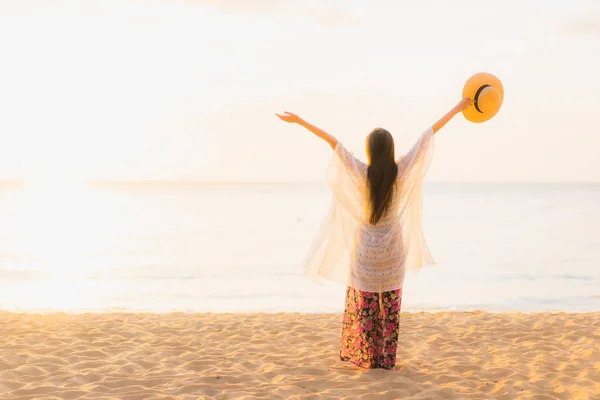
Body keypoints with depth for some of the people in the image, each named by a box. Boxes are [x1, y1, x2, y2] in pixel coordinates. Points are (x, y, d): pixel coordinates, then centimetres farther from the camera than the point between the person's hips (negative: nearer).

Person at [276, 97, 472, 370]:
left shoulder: (361, 173, -16)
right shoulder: (401, 171, -12)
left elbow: (333, 142, -15)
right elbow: (427, 135, -7)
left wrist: (299, 121, -15)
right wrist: (458, 108, -3)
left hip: (366, 250, -1)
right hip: (392, 249, 1)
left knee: (365, 306, 8)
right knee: (390, 308, 8)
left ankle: (366, 357, 11)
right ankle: (387, 359, 11)